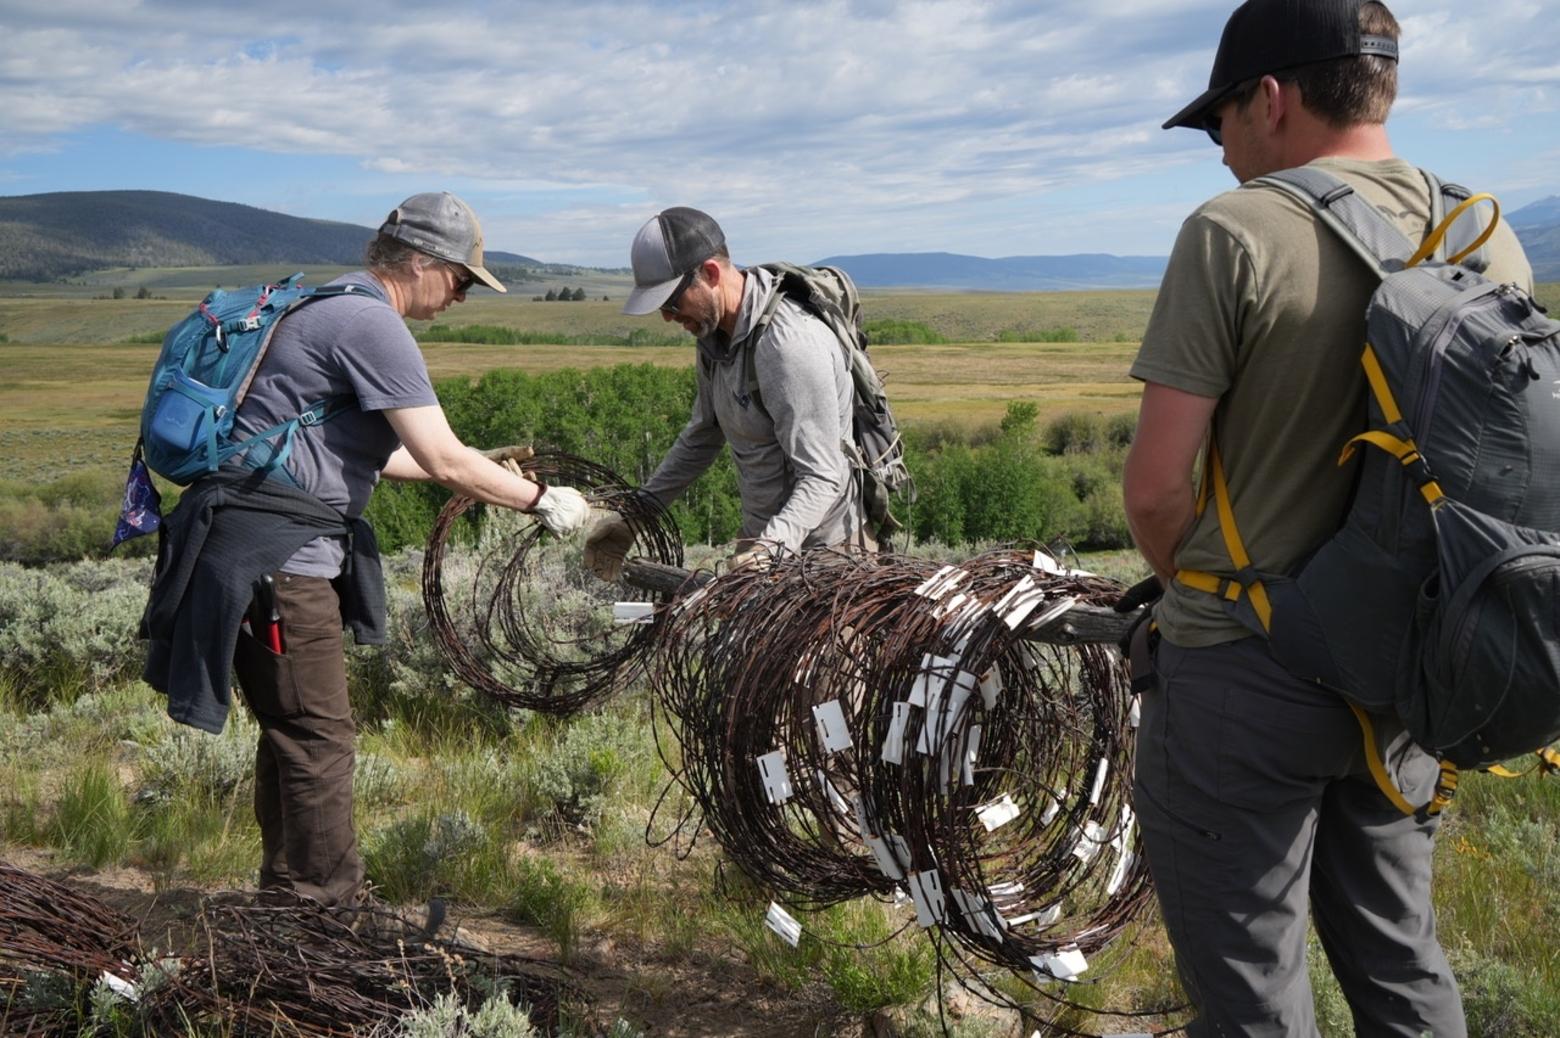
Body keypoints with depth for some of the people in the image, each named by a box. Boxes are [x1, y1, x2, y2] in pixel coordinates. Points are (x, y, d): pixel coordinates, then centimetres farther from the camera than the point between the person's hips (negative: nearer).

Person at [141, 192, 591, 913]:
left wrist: (482, 471, 25)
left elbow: (363, 452, 25)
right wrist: (540, 499, -5)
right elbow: (445, 462, -18)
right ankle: (329, 909, 6)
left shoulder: (337, 310, 18)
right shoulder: (372, 324, -15)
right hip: (275, 547, -11)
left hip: (276, 547, 11)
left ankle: (286, 895, 29)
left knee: (291, 728, 18)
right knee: (319, 736, -4)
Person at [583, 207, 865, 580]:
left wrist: (771, 546, -42)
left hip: (822, 548, -9)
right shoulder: (715, 332, 5)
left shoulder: (789, 343, -25)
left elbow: (822, 478, -26)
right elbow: (702, 436, 18)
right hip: (765, 539, 9)